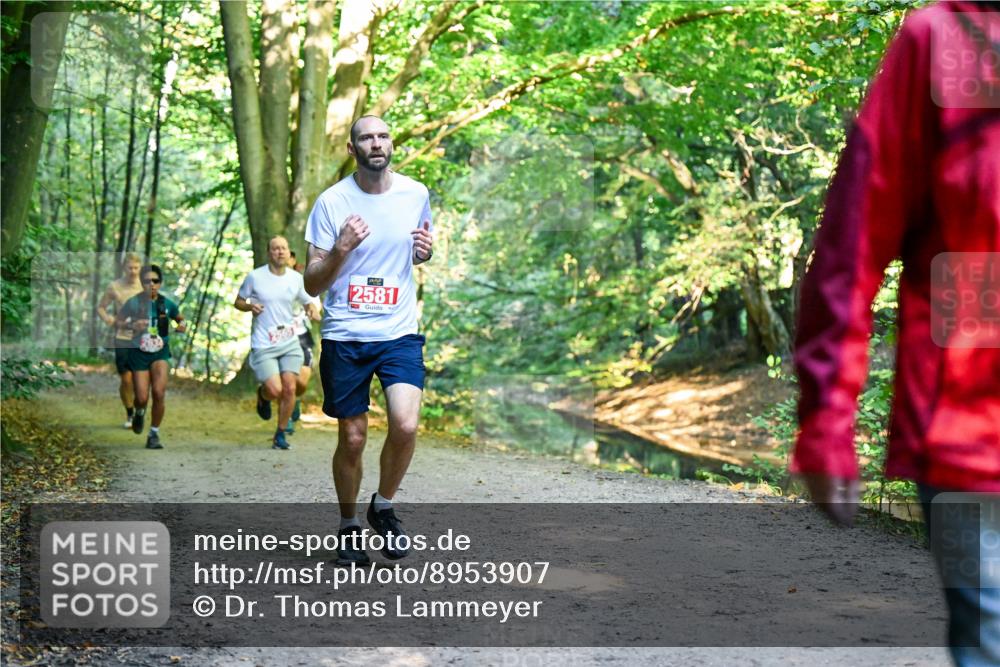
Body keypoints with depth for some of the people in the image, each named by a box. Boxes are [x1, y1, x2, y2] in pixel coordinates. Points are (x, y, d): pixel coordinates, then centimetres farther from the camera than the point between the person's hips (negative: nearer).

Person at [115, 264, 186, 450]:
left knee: (159, 393, -17)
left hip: (160, 352, 1)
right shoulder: (133, 303, -6)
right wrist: (132, 326, -22)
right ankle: (139, 413, 37)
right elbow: (117, 322, -2)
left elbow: (180, 318, 18)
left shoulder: (167, 304, 1)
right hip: (139, 353, -1)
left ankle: (154, 435, -2)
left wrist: (182, 325, -5)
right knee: (142, 398, -4)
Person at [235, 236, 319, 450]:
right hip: (263, 345, -3)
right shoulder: (255, 277, -4)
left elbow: (307, 301, 16)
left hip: (289, 342, 3)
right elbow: (238, 302, 7)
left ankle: (281, 434, 11)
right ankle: (262, 395, 25)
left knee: (289, 388, -5)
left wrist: (312, 309, -8)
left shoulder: (296, 278, 4)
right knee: (275, 390, -13)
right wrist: (250, 306, -15)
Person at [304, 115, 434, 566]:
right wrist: (341, 249, -24)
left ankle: (384, 507, 10)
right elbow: (311, 284, -5)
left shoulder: (416, 194, 3)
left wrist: (426, 251, -3)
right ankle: (349, 527, 26)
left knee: (405, 425, -17)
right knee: (352, 439, 4)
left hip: (399, 331, 1)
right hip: (344, 336, -1)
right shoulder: (332, 202, -5)